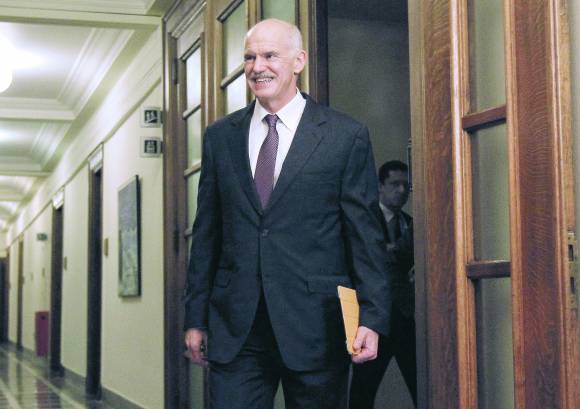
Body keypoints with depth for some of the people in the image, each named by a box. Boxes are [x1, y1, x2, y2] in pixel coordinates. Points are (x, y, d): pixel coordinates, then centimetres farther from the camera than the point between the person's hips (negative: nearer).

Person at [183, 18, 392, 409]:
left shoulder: (346, 136, 0)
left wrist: (373, 318, -9)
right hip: (234, 329, 3)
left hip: (316, 323, -2)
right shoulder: (220, 136, 10)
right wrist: (196, 317, 9)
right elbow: (206, 233, 12)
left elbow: (366, 234, -2)